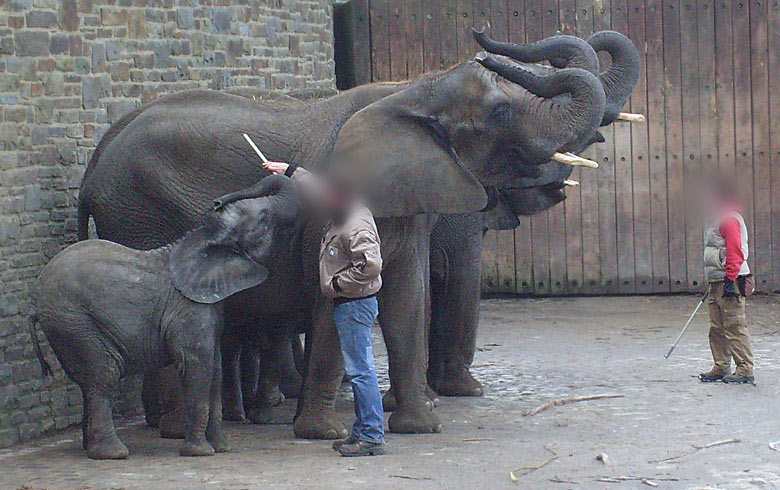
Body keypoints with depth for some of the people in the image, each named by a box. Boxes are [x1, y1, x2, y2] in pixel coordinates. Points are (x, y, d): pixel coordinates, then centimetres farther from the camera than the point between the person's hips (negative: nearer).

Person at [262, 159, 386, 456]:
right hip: (347, 304, 11)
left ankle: (372, 437, -9)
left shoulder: (356, 228, -21)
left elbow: (370, 266, -30)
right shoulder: (343, 216, 10)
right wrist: (288, 171, 34)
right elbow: (315, 184, 27)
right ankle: (363, 433, 17)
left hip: (355, 304, -11)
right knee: (358, 370, 12)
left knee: (360, 370, -10)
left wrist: (337, 283, -19)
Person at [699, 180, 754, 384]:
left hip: (730, 282, -11)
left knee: (734, 326, -10)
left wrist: (731, 280, -24)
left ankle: (745, 370, -9)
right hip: (717, 283, 11)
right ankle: (721, 368, 17)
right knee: (717, 328, 12)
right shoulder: (718, 219, 21)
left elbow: (735, 252, -20)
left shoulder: (730, 220, -12)